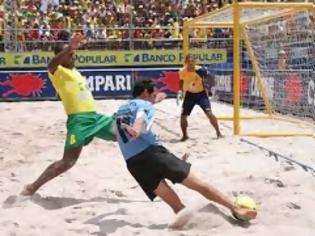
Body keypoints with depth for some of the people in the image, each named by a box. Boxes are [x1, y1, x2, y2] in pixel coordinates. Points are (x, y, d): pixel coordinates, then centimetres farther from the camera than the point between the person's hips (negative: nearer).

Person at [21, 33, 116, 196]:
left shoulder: (74, 71, 22)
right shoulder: (57, 72, -5)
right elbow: (51, 65, -30)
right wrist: (69, 48, -44)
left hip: (95, 116, 8)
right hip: (79, 120, -8)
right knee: (68, 162, -9)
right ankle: (33, 187, 3)